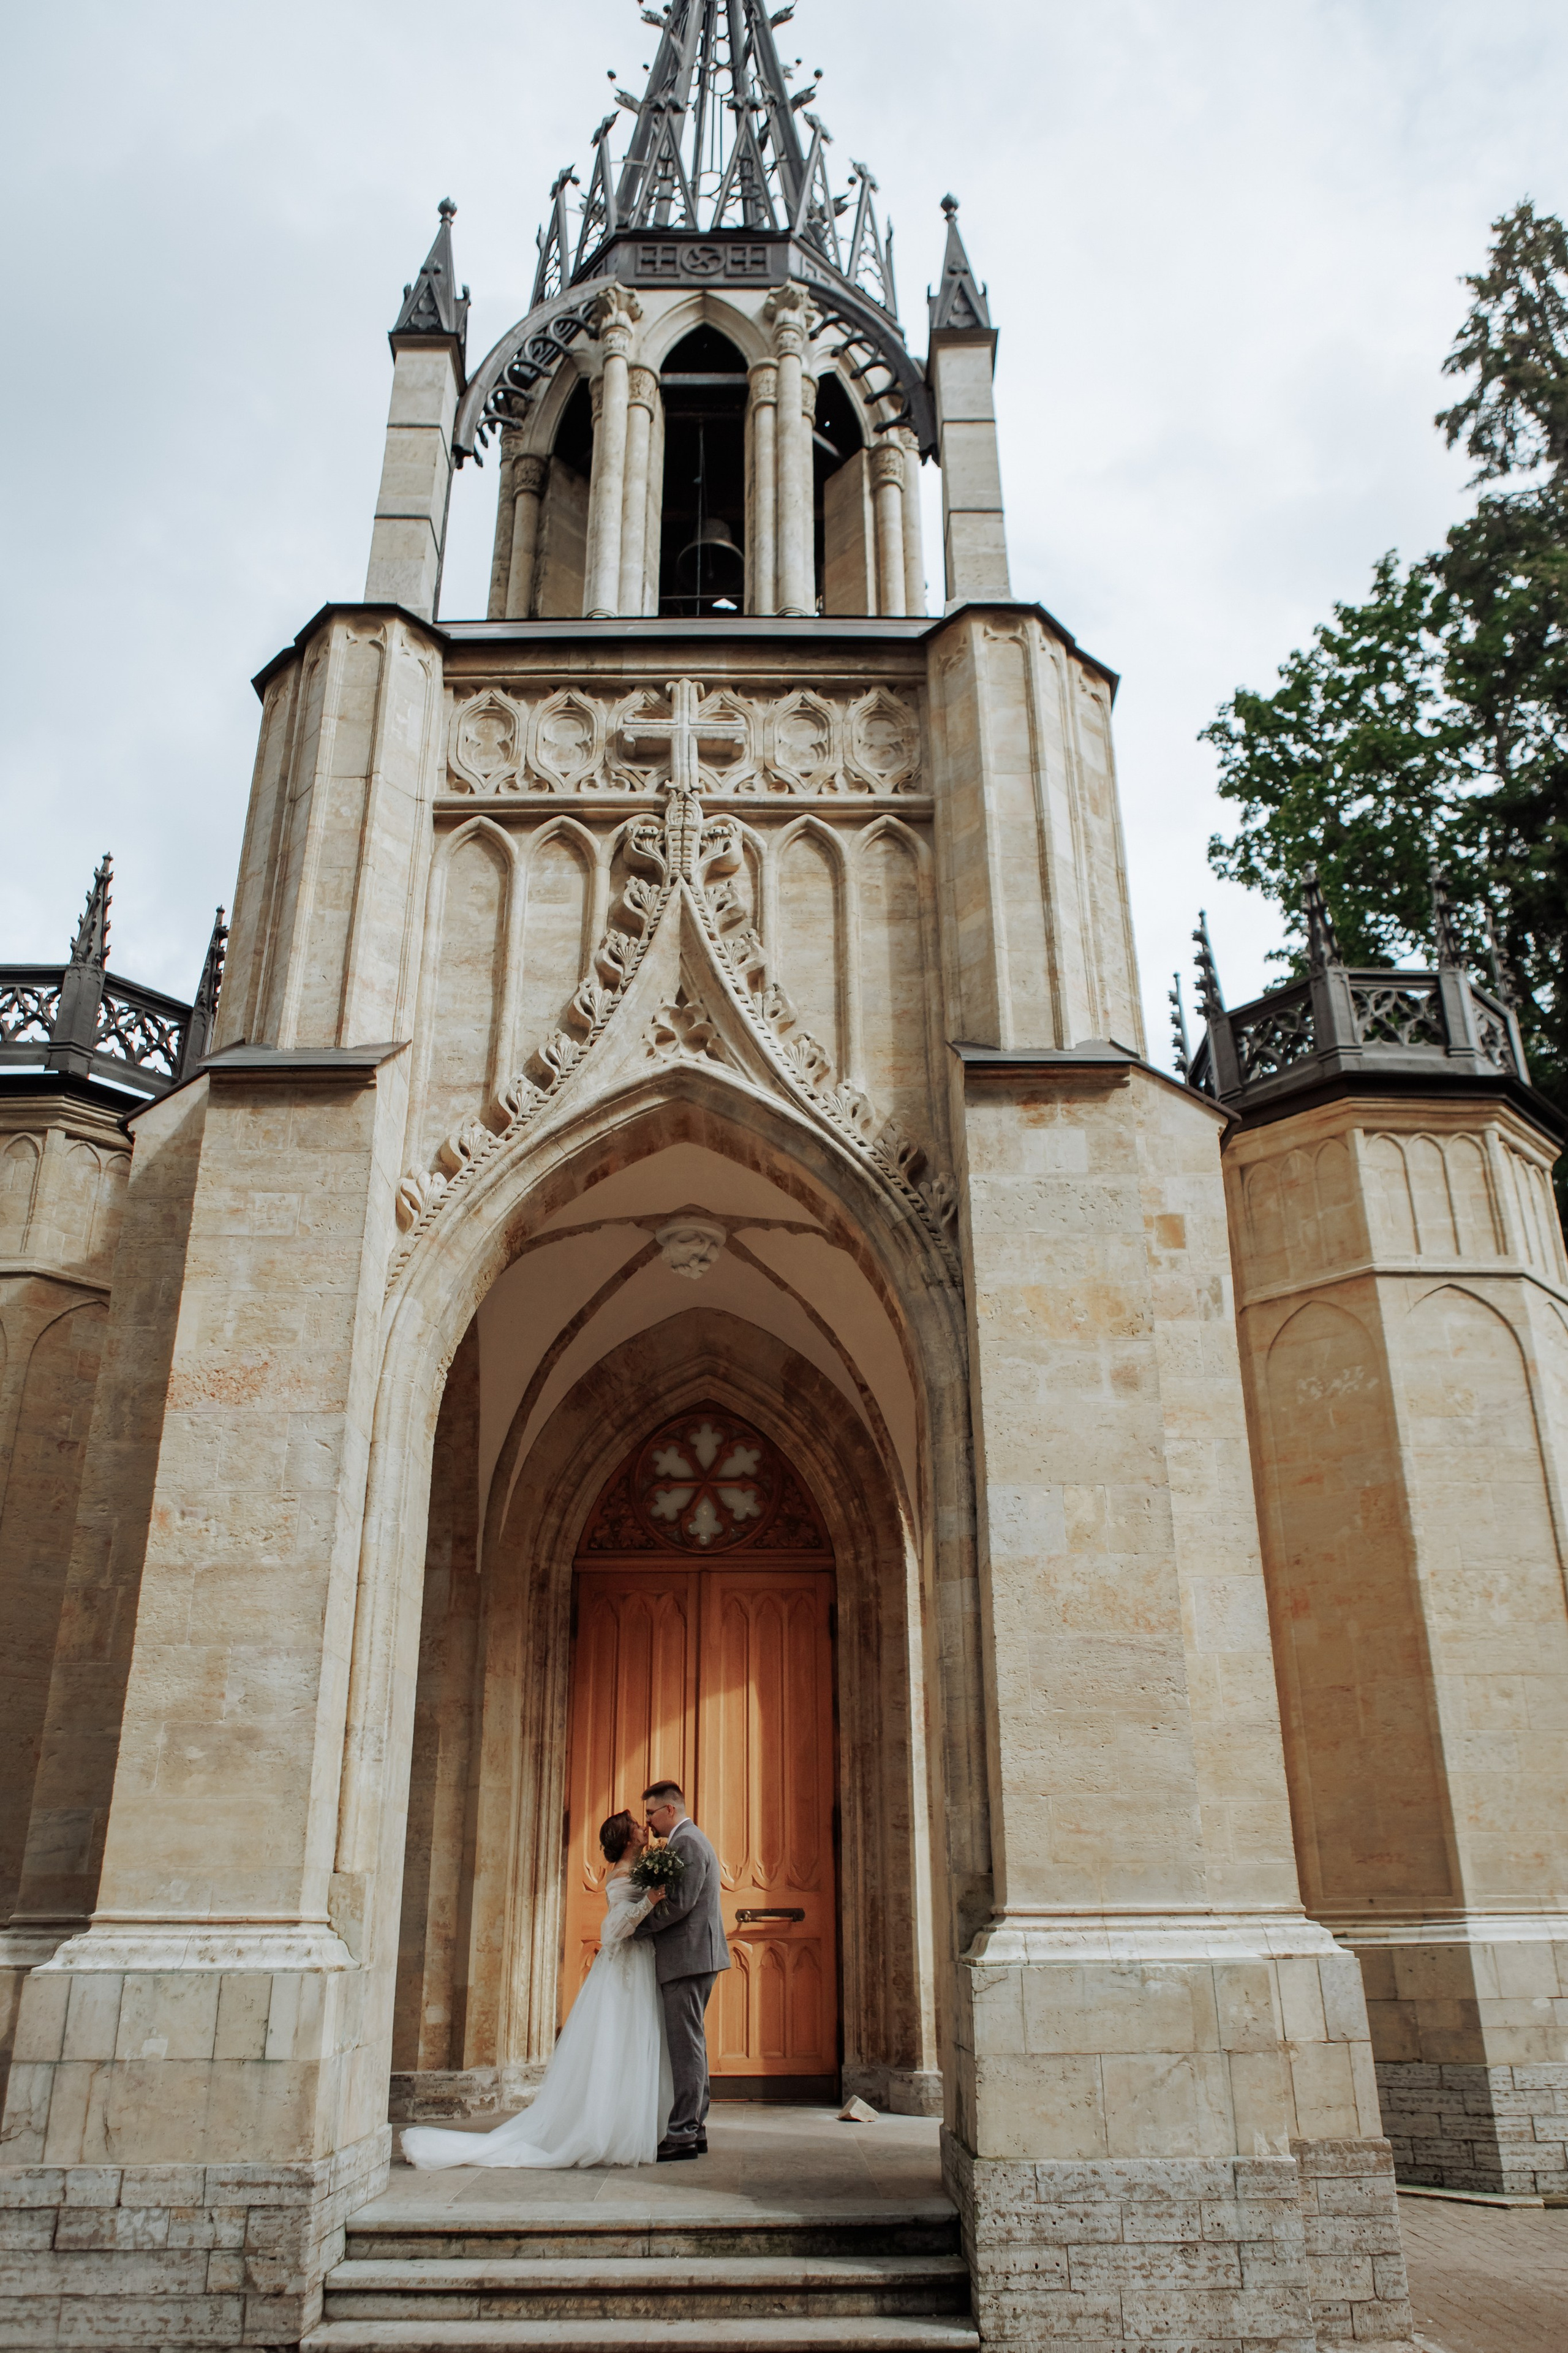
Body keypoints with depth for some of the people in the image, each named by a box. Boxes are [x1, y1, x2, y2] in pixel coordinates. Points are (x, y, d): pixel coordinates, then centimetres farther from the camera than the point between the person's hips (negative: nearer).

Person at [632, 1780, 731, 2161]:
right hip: (692, 1959, 11)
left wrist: (636, 1928, -13)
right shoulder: (690, 1840, 20)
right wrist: (643, 1927, 11)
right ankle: (695, 2128, 18)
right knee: (690, 2044, 13)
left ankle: (682, 2133, -5)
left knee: (685, 2045, -7)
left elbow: (679, 1903, -22)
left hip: (688, 1958, -11)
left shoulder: (687, 1843, -13)